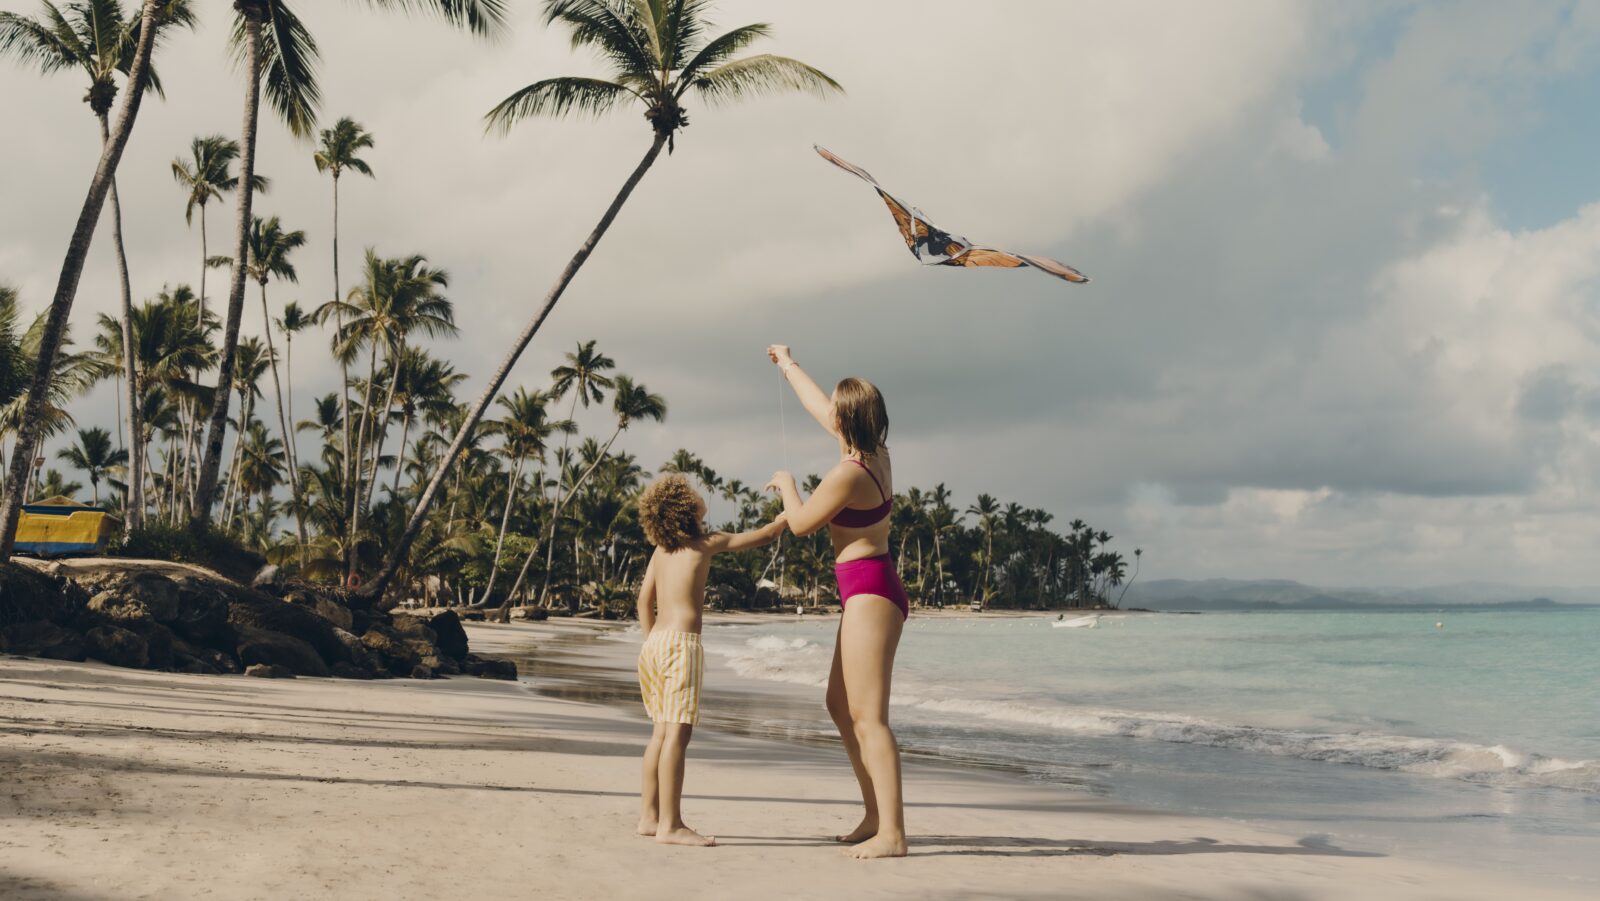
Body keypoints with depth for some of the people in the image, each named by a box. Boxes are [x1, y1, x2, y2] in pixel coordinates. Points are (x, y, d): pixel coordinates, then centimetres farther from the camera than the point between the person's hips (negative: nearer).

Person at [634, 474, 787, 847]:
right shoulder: (706, 543, -2)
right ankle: (670, 825, -12)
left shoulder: (661, 551, 15)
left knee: (661, 731, 12)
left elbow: (645, 599, 16)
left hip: (653, 644, 8)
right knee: (677, 732, -9)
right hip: (681, 642, -8)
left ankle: (649, 816, 15)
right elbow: (765, 535, 6)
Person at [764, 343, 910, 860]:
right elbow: (820, 408, 25)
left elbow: (801, 524, -5)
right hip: (873, 591, 10)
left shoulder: (848, 473, -18)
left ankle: (892, 834, -13)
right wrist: (788, 366, 39)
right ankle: (876, 816, 19)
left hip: (868, 593, -10)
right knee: (840, 706, 16)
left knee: (868, 716, -12)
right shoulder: (876, 455, 8)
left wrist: (786, 485, 14)